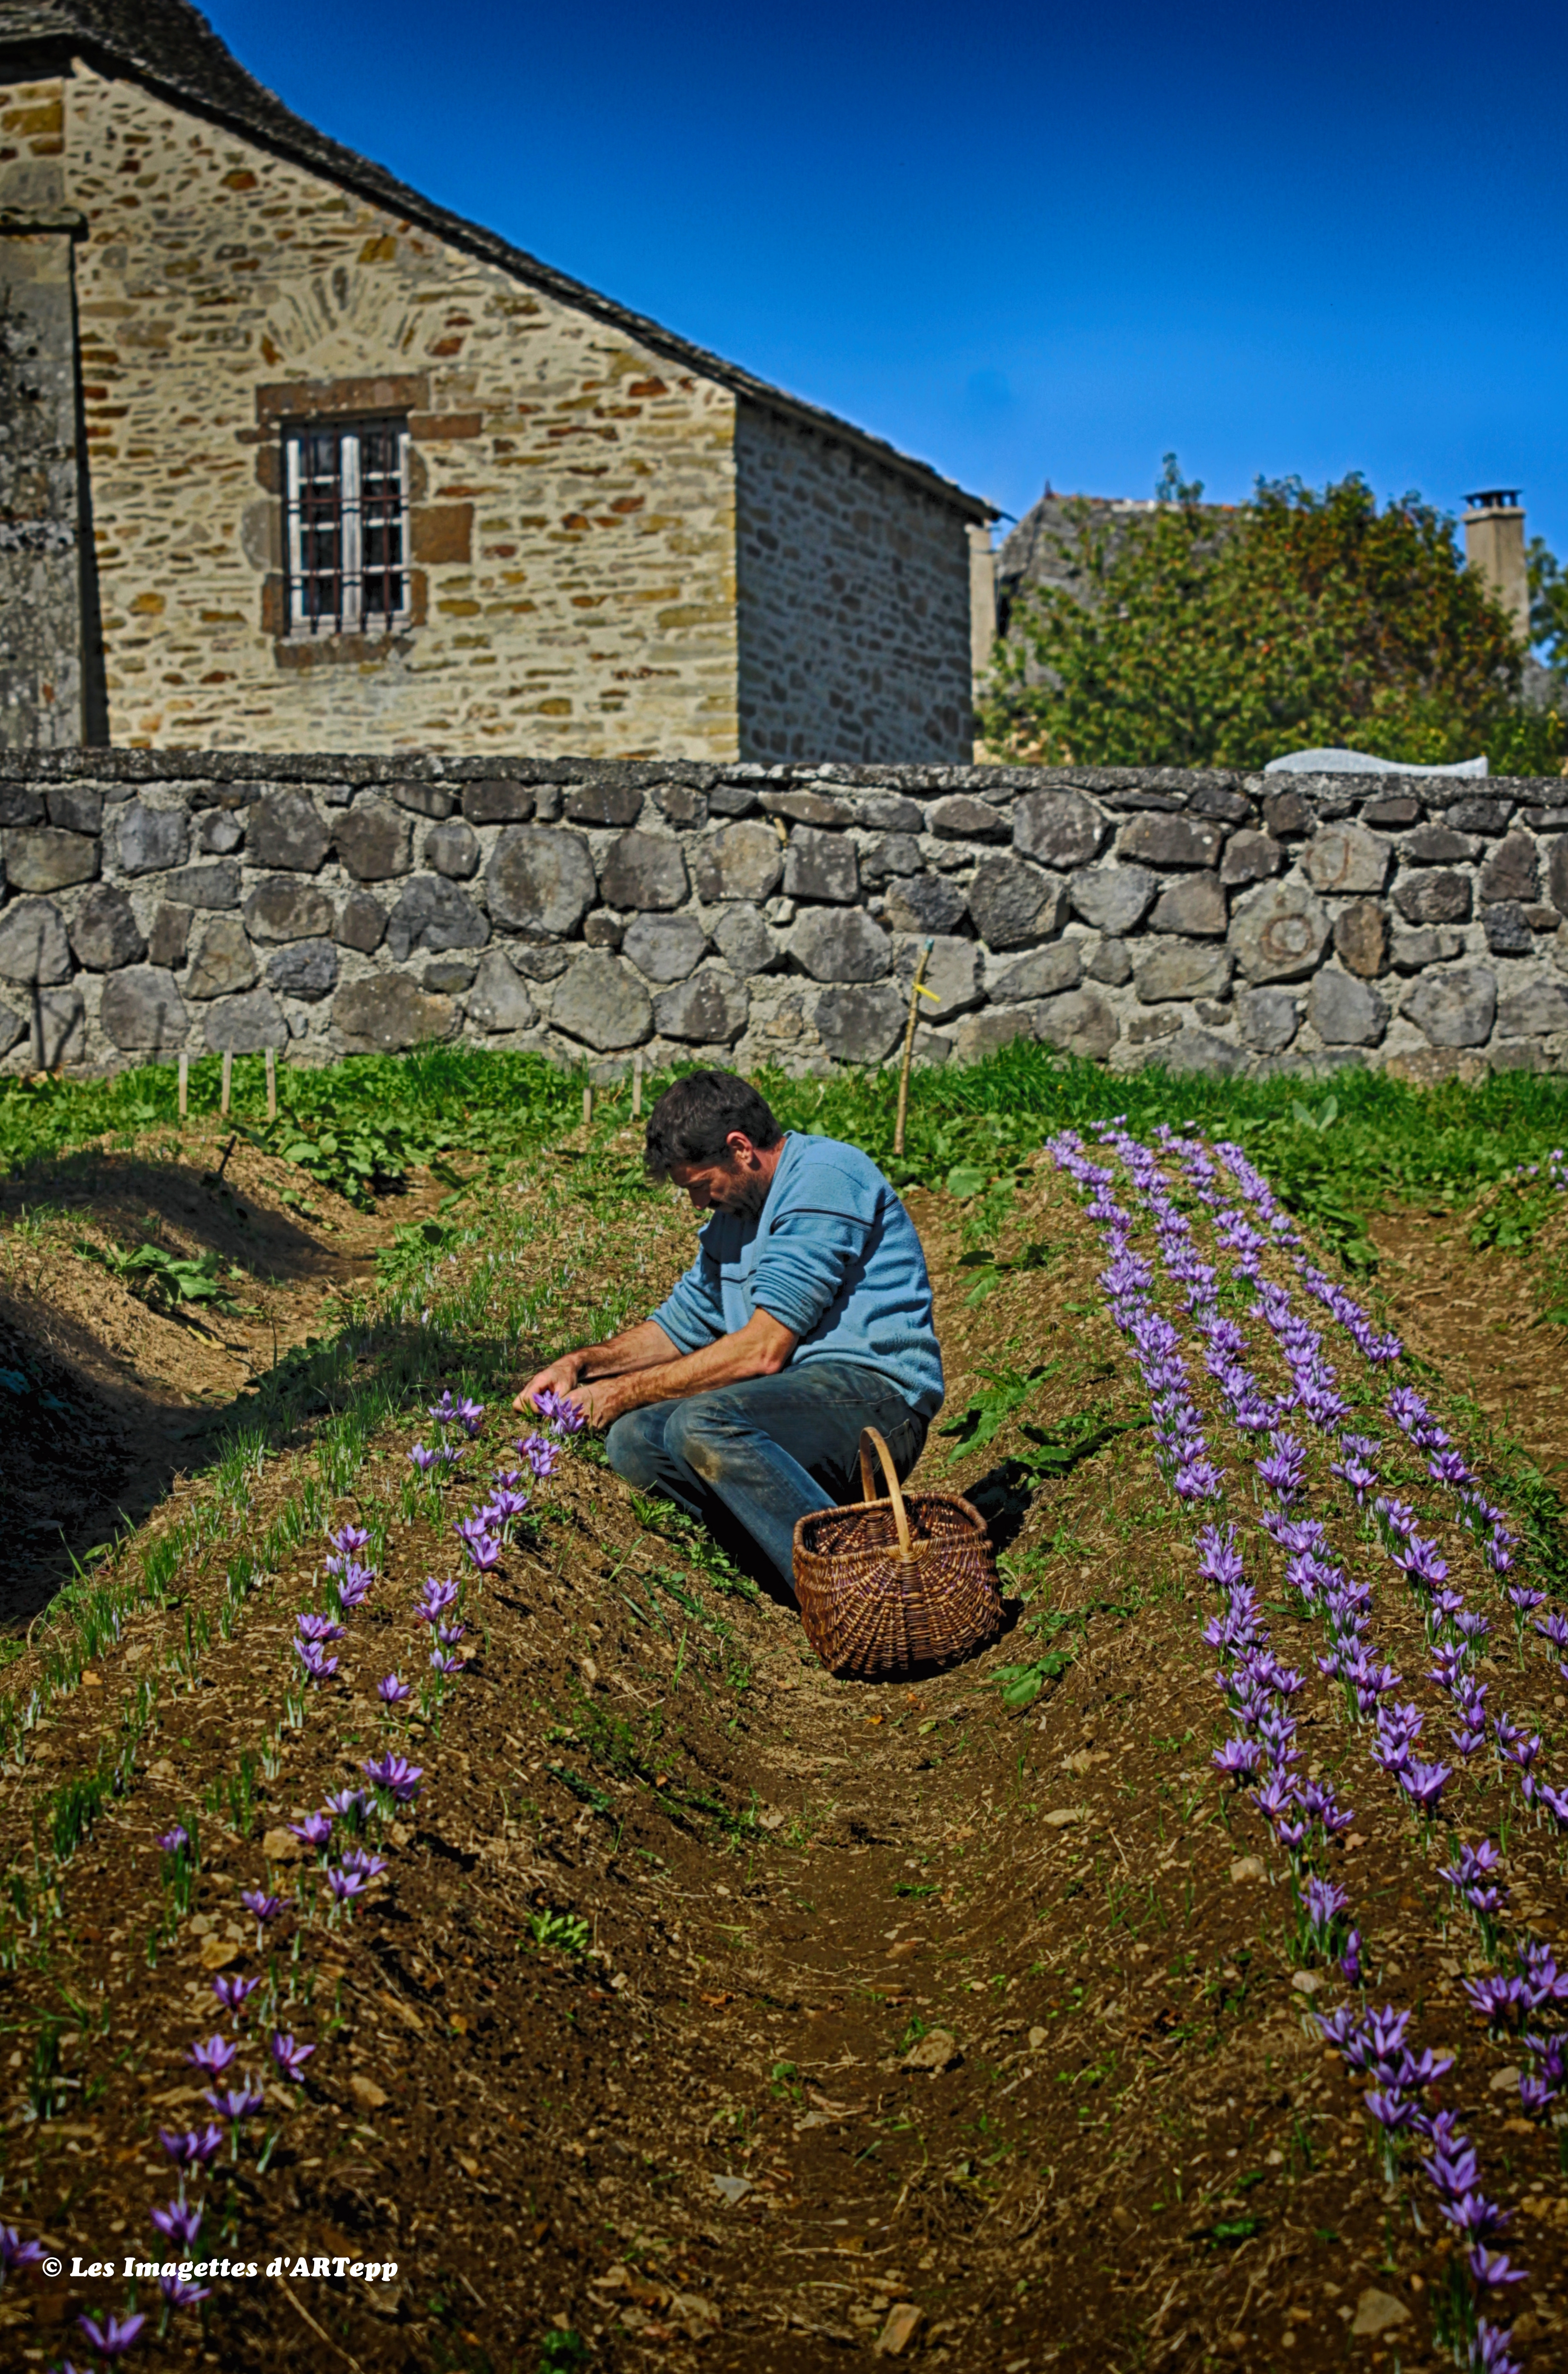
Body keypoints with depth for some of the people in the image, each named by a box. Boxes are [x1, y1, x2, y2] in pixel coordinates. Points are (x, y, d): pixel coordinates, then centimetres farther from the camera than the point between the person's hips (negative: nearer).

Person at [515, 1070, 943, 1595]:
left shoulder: (825, 1178, -13)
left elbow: (763, 1350, -19)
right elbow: (679, 1326, 29)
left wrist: (627, 1391, -11)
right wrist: (581, 1363, 12)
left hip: (878, 1397, -9)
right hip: (802, 1399, 9)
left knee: (703, 1424, -31)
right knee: (633, 1439, -6)